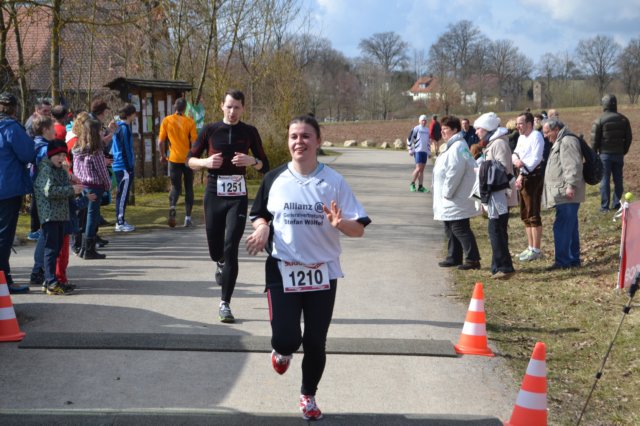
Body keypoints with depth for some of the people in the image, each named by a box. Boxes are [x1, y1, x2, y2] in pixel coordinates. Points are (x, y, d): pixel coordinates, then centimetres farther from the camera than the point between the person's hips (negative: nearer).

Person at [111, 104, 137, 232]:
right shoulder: (124, 128, -14)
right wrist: (130, 167, -15)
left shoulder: (118, 126, 15)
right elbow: (125, 149, -17)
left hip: (118, 166, 10)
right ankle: (120, 223, -2)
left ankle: (120, 221, 20)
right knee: (123, 195, -5)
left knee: (122, 195, 14)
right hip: (124, 167, -10)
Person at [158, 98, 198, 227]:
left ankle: (172, 206, -24)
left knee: (176, 187, 8)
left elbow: (160, 141, -1)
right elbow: (194, 142, -8)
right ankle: (188, 218, 10)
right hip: (188, 159, 0)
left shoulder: (166, 121, -1)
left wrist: (162, 155, 12)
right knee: (188, 188, 11)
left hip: (174, 159, 1)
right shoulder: (189, 122, -4)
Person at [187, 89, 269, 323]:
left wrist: (253, 161, -14)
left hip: (238, 197, -1)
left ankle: (225, 304, -3)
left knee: (231, 249, -9)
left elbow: (265, 166, 8)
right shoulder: (210, 130, 3)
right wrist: (206, 162, -13)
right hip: (214, 194, 1)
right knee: (215, 247, 8)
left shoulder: (250, 132, 4)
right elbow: (190, 159, 7)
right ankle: (220, 264, 48)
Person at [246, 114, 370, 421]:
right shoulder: (274, 179, -1)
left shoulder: (333, 181, -5)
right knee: (286, 338, -10)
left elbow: (359, 229, -5)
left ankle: (308, 396, 33)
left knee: (315, 342, 8)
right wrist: (262, 228, -10)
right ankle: (283, 351, 29)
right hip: (282, 271, 0)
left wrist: (340, 224, -27)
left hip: (322, 273, 0)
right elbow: (259, 215, 13)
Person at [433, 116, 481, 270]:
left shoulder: (457, 147, -18)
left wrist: (447, 193, -18)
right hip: (450, 201, 11)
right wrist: (446, 193, 18)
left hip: (457, 201, -11)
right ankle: (453, 258, 25)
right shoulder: (453, 146, 16)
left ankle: (473, 259, -5)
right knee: (451, 230, 16)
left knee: (460, 229, -8)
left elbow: (454, 173, -24)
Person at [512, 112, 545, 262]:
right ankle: (531, 247, 22)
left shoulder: (536, 136, -12)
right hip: (523, 178, 10)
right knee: (525, 215, 14)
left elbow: (536, 159, -19)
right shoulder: (521, 137, 16)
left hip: (534, 176, -10)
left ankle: (536, 250, -3)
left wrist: (523, 174, -19)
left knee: (533, 215, -7)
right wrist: (515, 159, -11)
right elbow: (515, 153, 13)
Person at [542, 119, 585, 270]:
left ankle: (562, 261, -9)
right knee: (570, 228, 13)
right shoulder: (560, 142, 22)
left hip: (567, 195, -11)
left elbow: (573, 165, -22)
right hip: (563, 195, 11)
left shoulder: (568, 141, -12)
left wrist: (571, 185, -25)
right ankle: (574, 259, 19)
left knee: (561, 227, -11)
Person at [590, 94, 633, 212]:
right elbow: (629, 137, 9)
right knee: (618, 179, 11)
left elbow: (594, 139, -8)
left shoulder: (600, 120, -9)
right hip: (619, 154, 3)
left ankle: (605, 206, 1)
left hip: (605, 154, -3)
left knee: (605, 180, 1)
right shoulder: (623, 120, 4)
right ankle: (616, 204, 13)